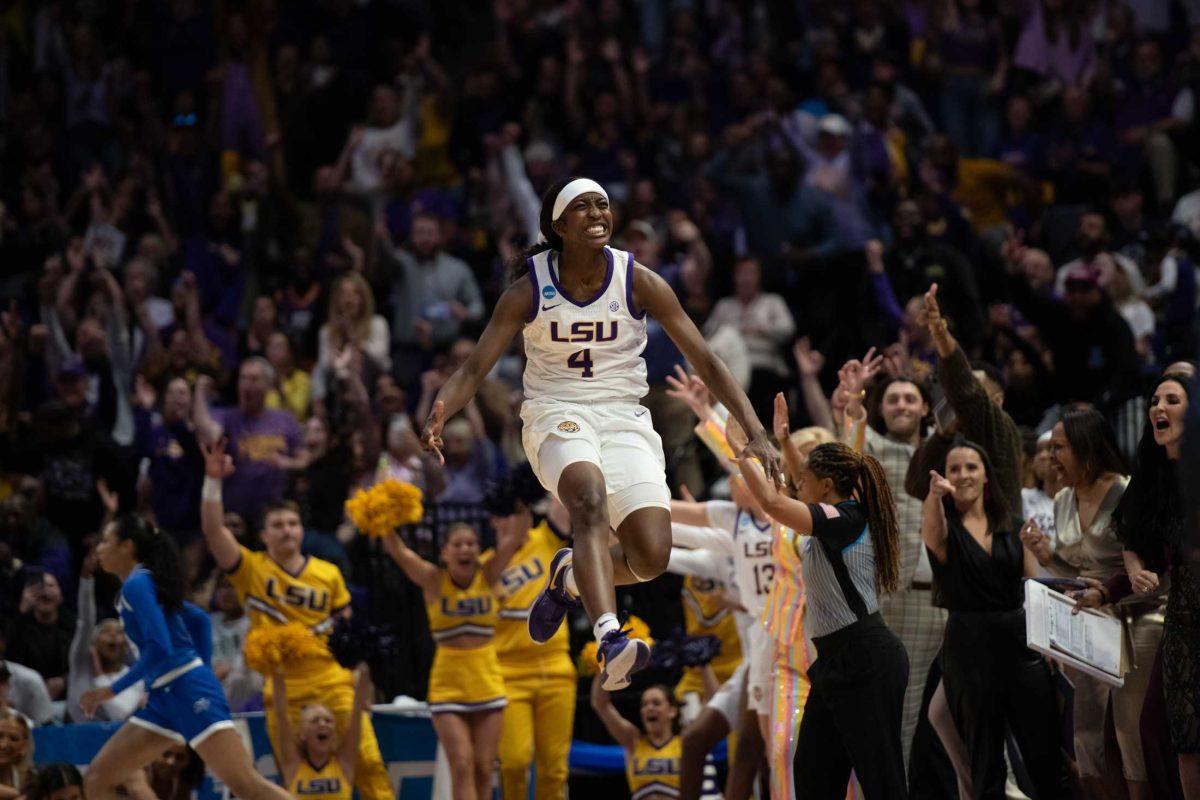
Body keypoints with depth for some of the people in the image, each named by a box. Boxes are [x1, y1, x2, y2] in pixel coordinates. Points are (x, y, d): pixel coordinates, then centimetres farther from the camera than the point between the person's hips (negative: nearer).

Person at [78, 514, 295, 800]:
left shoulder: (136, 584, -12)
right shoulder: (147, 583, 16)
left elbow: (159, 650, -21)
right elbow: (198, 619, 26)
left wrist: (113, 690, -15)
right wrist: (201, 671, 25)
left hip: (188, 691, -10)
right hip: (165, 697, 10)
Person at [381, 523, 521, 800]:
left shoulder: (488, 576, 0)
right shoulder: (434, 581, -4)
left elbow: (512, 538, -11)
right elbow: (395, 549, -15)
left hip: (488, 683, 2)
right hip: (447, 686, -2)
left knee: (483, 767, 2)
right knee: (462, 765, -12)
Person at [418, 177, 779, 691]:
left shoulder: (639, 283, -4)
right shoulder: (530, 290, -5)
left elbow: (705, 363, -3)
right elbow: (476, 367, -6)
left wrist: (755, 432, -13)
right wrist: (439, 415, -27)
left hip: (624, 419, 2)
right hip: (556, 415, -2)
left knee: (652, 557, -15)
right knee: (589, 495, -36)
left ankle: (570, 575, 20)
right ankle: (609, 640, -51)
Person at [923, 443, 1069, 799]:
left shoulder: (1010, 525, 10)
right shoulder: (946, 527, -1)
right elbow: (932, 535, -27)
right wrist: (936, 495, -48)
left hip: (1019, 640, 3)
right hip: (969, 646, -3)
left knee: (1047, 757, 2)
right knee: (985, 767, 3)